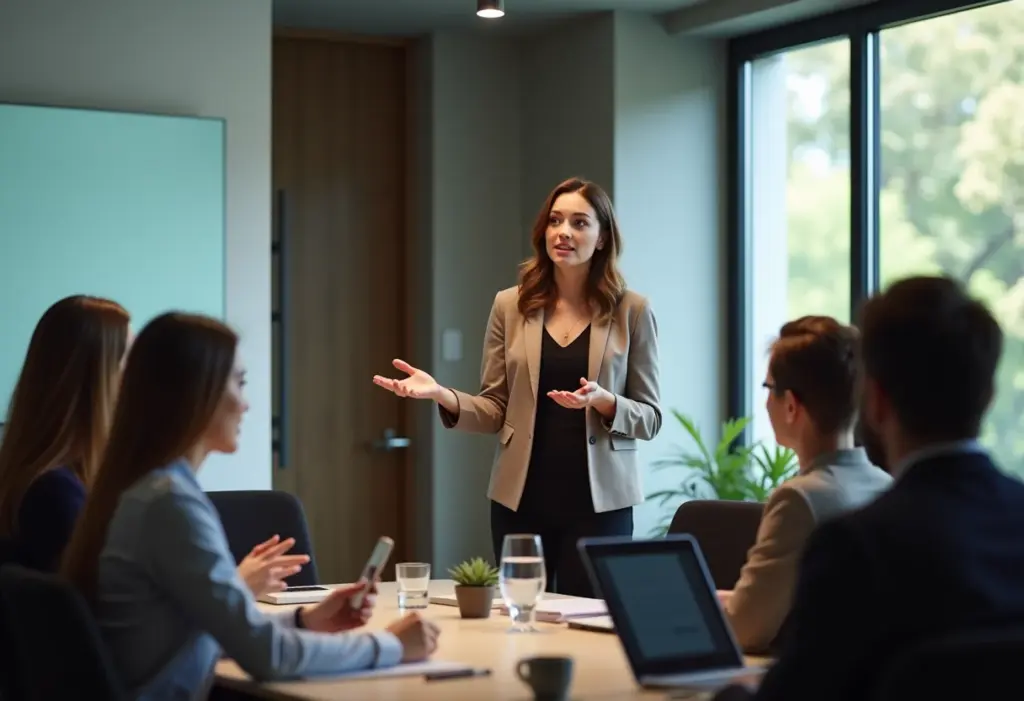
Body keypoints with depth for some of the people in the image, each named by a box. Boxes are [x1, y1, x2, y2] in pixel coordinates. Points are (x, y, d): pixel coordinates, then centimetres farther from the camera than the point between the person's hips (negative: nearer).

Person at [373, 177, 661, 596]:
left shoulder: (632, 311, 0)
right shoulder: (510, 306, 5)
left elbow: (650, 419, 1)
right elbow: (495, 411, 4)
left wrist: (603, 401, -19)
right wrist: (441, 394, -14)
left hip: (598, 499, -2)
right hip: (520, 498, 2)